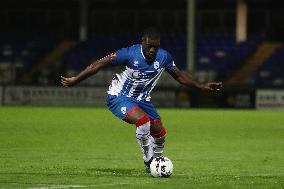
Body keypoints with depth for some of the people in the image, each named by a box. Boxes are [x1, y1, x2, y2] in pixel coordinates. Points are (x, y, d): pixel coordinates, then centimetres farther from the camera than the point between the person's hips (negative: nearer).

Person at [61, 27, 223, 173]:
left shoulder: (164, 57, -10)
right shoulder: (130, 54, -26)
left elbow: (179, 76, 8)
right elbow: (100, 64, -19)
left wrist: (202, 86, 7)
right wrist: (75, 80, -18)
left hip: (142, 99, 6)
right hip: (118, 97, -6)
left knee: (160, 133, 2)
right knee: (143, 120, -31)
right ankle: (148, 161, -13)